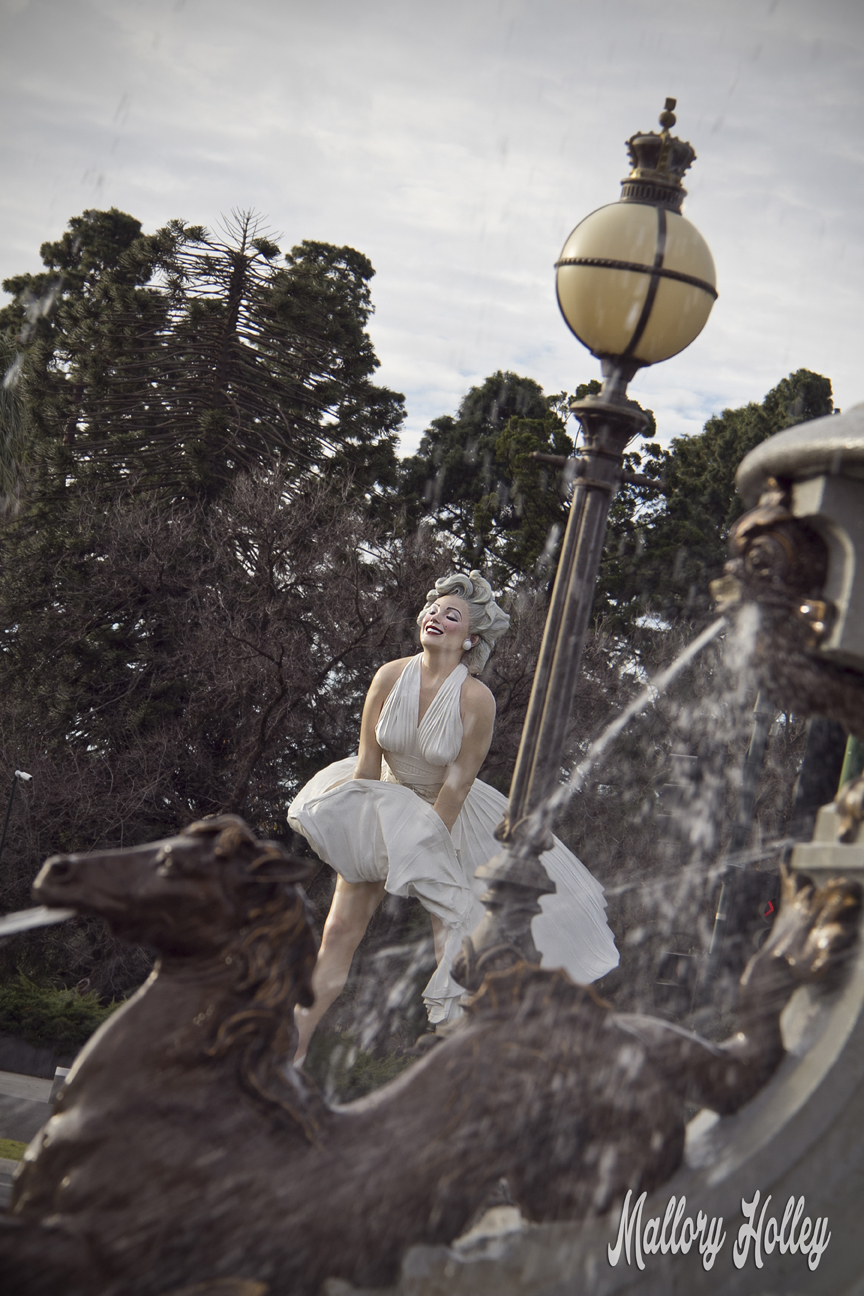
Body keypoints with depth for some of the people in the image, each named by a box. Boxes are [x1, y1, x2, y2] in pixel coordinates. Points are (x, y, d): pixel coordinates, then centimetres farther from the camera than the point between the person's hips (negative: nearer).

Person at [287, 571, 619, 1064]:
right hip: (383, 805, 2)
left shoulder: (477, 699, -22)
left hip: (450, 815, -2)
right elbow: (368, 762, -7)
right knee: (341, 931, -6)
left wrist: (422, 844, -14)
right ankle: (294, 1047, 0)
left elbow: (457, 783, -17)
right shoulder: (391, 677, -14)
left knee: (464, 941, -4)